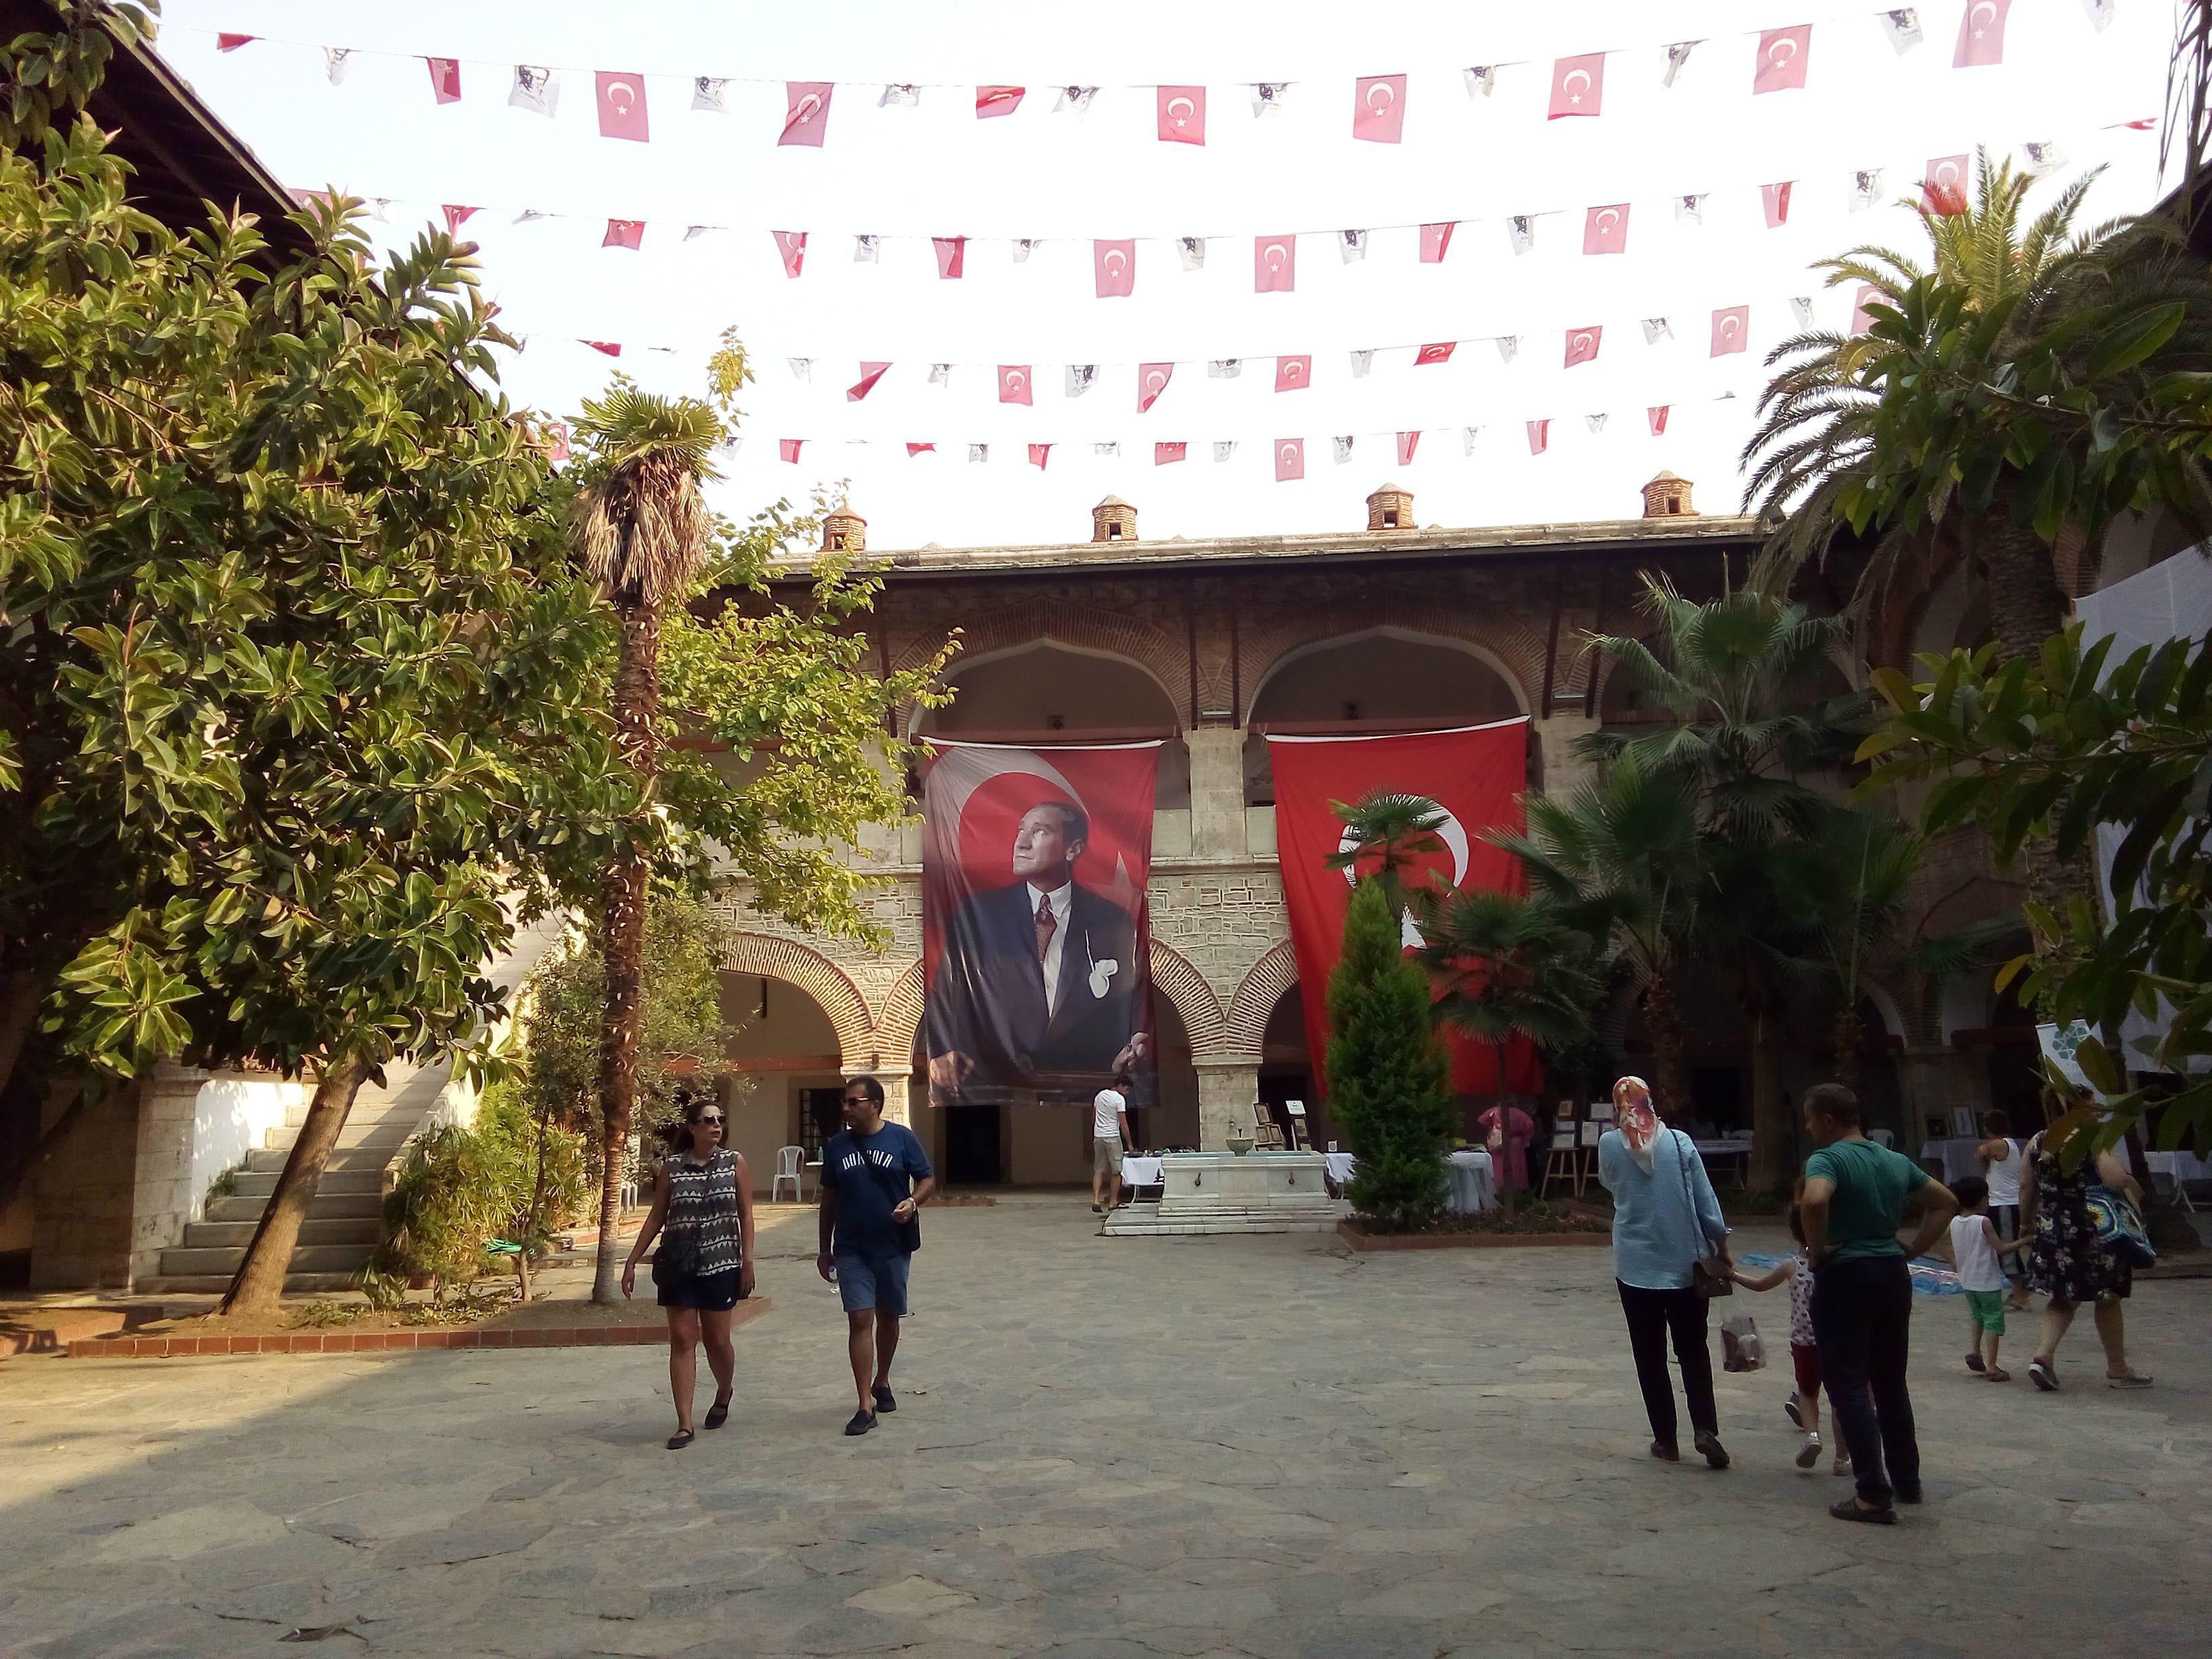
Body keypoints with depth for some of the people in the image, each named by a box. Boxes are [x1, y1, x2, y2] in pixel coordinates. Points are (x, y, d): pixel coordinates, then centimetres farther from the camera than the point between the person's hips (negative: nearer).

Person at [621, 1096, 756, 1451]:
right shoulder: (672, 1166, 1)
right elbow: (656, 1217, 6)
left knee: (717, 1340, 8)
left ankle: (724, 1394, 37)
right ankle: (684, 1424, 3)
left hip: (720, 1264, 0)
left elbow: (746, 1215, 0)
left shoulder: (734, 1163, -1)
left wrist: (747, 1262, -4)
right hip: (678, 1265, 1)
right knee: (682, 1340, -1)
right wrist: (632, 1261, 5)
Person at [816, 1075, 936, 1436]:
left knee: (888, 1317, 14)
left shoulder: (902, 1138, -5)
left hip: (893, 1247, -1)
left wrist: (912, 1202, -21)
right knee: (860, 1320, -6)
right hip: (851, 1250, 1)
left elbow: (928, 1180, 1)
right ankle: (866, 1406, -4)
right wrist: (825, 1250, 11)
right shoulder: (837, 1145, 3)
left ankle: (882, 1382, 36)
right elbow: (829, 1198, 10)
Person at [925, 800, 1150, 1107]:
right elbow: (944, 995, 6)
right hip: (992, 1088, -1)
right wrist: (942, 1054, -11)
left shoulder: (1114, 922, 7)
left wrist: (1128, 1056, -9)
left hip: (1085, 1092, 1)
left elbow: (1135, 1011, 10)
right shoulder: (975, 915, 6)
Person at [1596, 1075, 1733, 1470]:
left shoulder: (1609, 1144, -4)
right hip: (1685, 1263, 1)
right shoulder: (1679, 1141, -3)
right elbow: (1705, 1198, -2)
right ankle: (1706, 1429, -2)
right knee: (1693, 1350, 11)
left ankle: (1666, 1439, 11)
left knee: (1650, 1354, 8)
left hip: (1636, 1266, -1)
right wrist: (1721, 1246, 6)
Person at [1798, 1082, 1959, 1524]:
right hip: (1892, 1274, 7)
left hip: (1844, 1277, -7)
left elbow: (1814, 1202, -33)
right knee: (1891, 1382, 19)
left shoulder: (1827, 1159, -14)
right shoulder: (1896, 1161, 10)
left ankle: (1873, 1494, -4)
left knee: (1849, 1386, -2)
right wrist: (1914, 1248, 13)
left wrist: (1818, 1250, -18)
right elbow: (1946, 1202, 18)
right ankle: (1907, 1481, 27)